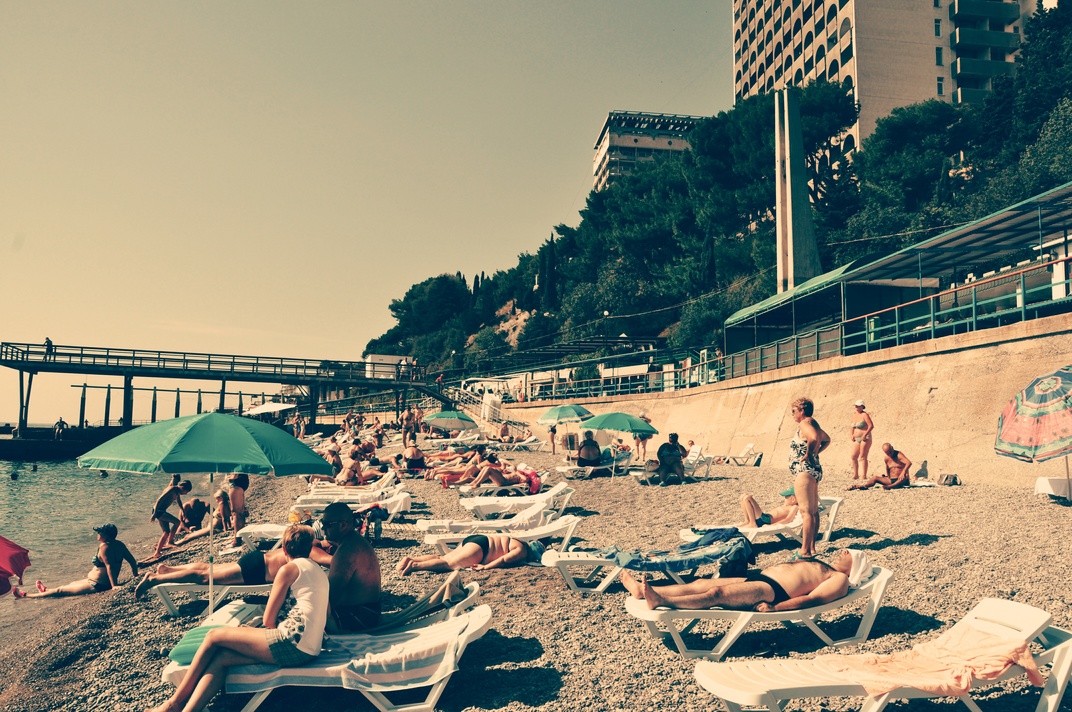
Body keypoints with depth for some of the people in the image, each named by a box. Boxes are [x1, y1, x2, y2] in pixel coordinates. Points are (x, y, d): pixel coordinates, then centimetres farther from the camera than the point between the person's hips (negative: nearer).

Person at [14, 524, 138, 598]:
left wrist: (114, 585, -33)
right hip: (106, 583, 9)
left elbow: (109, 566, -32)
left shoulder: (104, 547, -24)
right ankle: (47, 590, 56)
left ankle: (25, 596, 24)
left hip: (96, 585, -9)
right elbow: (133, 561, 3)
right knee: (73, 583, 31)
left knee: (61, 590, 8)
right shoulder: (119, 545, 1)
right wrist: (135, 578, 10)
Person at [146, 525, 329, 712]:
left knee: (215, 635, 3)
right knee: (221, 657, 4)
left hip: (292, 642, -8)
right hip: (310, 649, 8)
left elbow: (268, 620, 1)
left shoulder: (289, 569, -3)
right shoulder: (320, 572, 20)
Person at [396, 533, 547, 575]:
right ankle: (416, 565, -30)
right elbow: (505, 559, -19)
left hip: (474, 539, 9)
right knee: (451, 563, -17)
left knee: (442, 558, 3)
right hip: (481, 545, -9)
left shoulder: (519, 543, 21)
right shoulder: (522, 550, -7)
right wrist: (486, 567, -18)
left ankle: (411, 559, -8)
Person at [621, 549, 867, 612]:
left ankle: (661, 601, -37)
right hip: (759, 576, 8)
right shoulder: (818, 564, 32)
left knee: (716, 592, -27)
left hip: (773, 591, -8)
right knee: (701, 583, -5)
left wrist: (774, 607, -22)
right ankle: (643, 590, -12)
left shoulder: (839, 579, 4)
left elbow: (810, 599, -11)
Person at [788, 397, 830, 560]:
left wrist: (808, 454, -20)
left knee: (806, 511, -12)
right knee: (813, 511, 12)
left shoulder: (804, 424, -13)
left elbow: (814, 438, -34)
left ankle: (805, 551, -13)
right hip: (813, 469, 11)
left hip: (804, 471, -11)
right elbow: (826, 439, 33)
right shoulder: (813, 423, 17)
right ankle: (811, 548, 17)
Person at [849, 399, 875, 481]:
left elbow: (871, 426, -15)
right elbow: (852, 427, 22)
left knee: (863, 457, -8)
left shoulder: (864, 415, -8)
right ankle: (855, 474, 11)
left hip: (865, 438, -7)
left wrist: (865, 435, -20)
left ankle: (864, 475, -6)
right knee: (854, 456, 2)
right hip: (856, 439, 7)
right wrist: (851, 435, 5)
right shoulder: (854, 416, 15)